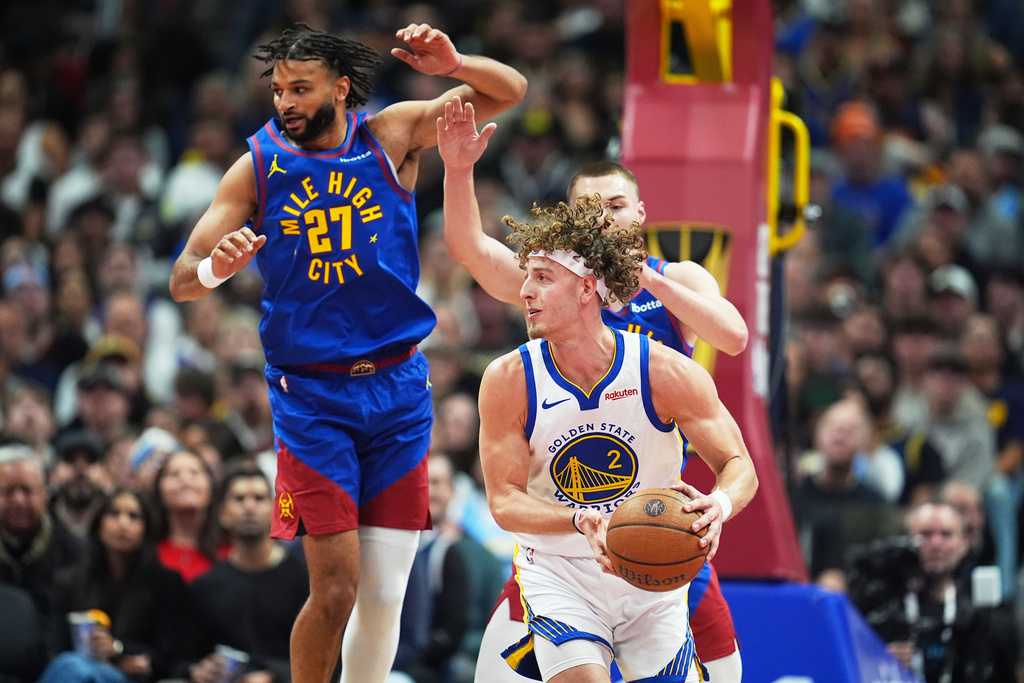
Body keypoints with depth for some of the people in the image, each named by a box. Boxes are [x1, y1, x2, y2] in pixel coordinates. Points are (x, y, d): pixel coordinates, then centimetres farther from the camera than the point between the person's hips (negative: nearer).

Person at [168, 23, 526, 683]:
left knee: (385, 594, 3)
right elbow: (182, 281, -3)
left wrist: (452, 64, -18)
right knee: (335, 587, -12)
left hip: (398, 387, 2)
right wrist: (215, 268, -26)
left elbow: (510, 90, 2)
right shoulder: (258, 168, -1)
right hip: (312, 395, -2)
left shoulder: (391, 136, 2)